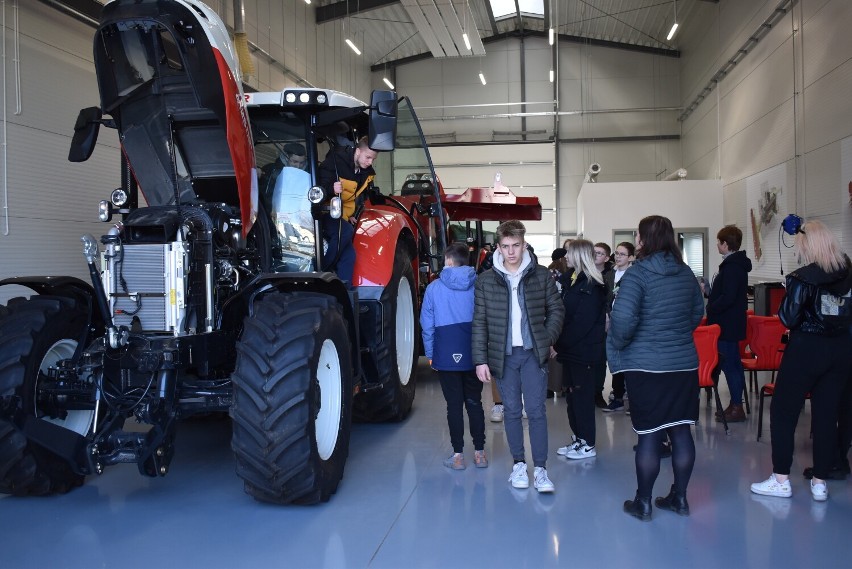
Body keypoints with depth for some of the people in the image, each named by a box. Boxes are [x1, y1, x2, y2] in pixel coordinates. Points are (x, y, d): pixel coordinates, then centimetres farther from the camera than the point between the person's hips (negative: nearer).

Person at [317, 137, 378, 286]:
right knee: (346, 232, -32)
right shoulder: (336, 161, -16)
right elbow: (319, 185, -19)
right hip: (324, 211, -7)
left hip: (342, 217, 7)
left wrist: (352, 215, 7)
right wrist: (331, 189, -39)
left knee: (348, 255, -6)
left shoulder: (367, 174, 7)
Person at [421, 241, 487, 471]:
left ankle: (458, 455, 9)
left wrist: (430, 353, 10)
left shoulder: (434, 287, -2)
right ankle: (479, 452, 16)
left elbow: (427, 324, 1)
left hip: (446, 355, -1)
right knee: (474, 402, 12)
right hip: (474, 355, 2)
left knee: (454, 404, 5)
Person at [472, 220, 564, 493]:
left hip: (534, 353, -1)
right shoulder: (486, 280, 0)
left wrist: (547, 339, -5)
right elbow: (479, 322, 0)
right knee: (512, 411, 9)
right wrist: (480, 360, -4)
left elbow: (556, 310, 7)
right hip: (503, 355, 1)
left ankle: (540, 468, 5)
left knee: (536, 410, -1)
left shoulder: (541, 275, 0)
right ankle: (519, 464, 21)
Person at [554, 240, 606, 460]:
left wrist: (560, 342, -16)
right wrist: (559, 342, 1)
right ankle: (578, 439, 24)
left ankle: (587, 444, 10)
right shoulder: (571, 280, 12)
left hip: (583, 349, -8)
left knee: (582, 394, -1)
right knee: (572, 393, 13)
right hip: (571, 348, 9)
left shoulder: (591, 286, -15)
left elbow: (583, 321, -20)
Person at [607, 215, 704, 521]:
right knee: (681, 430, 12)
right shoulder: (686, 273, 6)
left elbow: (623, 318, -23)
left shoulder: (637, 273, -14)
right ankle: (680, 497, 24)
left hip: (646, 365, -5)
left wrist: (618, 344, -5)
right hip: (685, 363, 5)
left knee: (649, 434, 2)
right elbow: (698, 312, 15)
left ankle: (643, 502, 14)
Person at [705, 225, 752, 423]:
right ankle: (736, 404, 23)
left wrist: (710, 308, -14)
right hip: (733, 323, 11)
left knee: (729, 364, -5)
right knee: (733, 364, 15)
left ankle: (737, 408, 0)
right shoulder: (737, 264, 13)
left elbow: (728, 297, -24)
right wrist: (710, 292, 17)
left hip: (727, 325, -11)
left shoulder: (731, 266, -18)